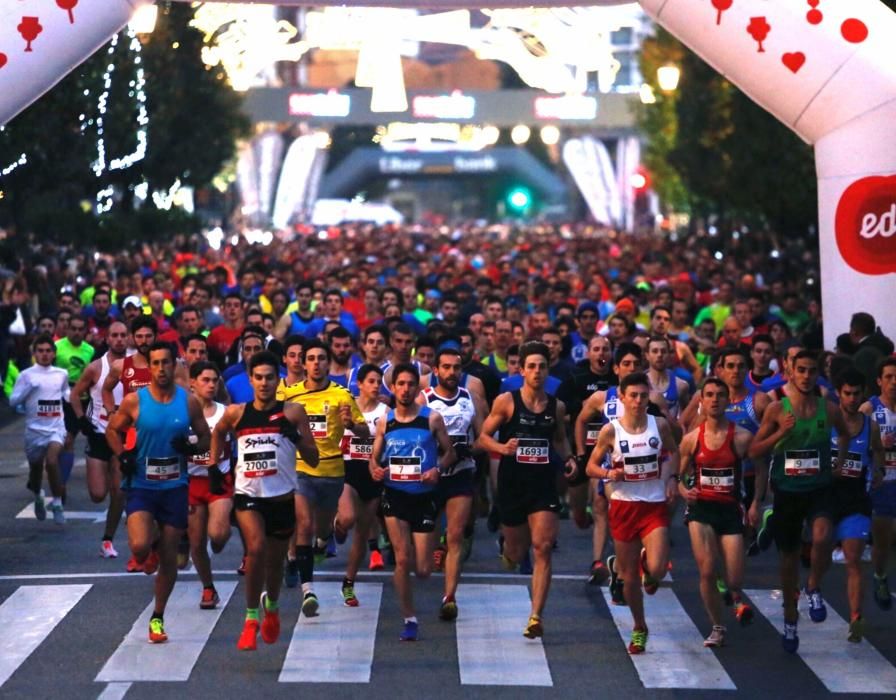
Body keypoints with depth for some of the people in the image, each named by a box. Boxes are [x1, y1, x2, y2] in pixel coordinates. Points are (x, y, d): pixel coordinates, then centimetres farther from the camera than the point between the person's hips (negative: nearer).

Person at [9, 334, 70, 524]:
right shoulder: (26, 375, -3)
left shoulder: (62, 374, 5)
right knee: (35, 468, 14)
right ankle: (37, 496, 45)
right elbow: (13, 400, -6)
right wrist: (28, 389, -20)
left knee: (51, 461, -25)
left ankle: (57, 503, -13)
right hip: (34, 429, 0)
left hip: (56, 428, 0)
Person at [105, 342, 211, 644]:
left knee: (169, 557, 6)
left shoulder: (189, 402, -1)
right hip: (141, 485, -2)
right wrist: (122, 455, -8)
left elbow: (205, 437, 9)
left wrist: (192, 447, -13)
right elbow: (112, 429, 9)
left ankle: (157, 617, 23)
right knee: (139, 546, -23)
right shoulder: (134, 401, -5)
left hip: (175, 487, 2)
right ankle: (148, 555, 17)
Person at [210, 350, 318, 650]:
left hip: (282, 496, 1)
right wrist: (214, 463, 18)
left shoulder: (292, 412, -3)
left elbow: (313, 460, -3)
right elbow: (218, 432, 25)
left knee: (275, 560, 15)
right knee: (256, 547, -25)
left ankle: (272, 607, 46)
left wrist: (296, 436, -19)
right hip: (248, 493, -1)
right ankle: (251, 619, -13)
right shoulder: (236, 413, 1)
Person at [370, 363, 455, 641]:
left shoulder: (432, 419, -2)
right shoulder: (384, 422, 4)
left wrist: (438, 469, -14)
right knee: (402, 560, -8)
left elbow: (449, 452, 5)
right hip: (394, 495, 1)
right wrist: (375, 469, -11)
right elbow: (374, 458, 11)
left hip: (423, 496, -1)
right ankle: (409, 620, 5)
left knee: (423, 570, -2)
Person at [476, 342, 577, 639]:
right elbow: (483, 437, -1)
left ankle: (536, 616, -13)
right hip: (512, 483, -1)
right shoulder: (506, 401, -4)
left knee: (542, 547, -13)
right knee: (516, 552, 10)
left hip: (544, 485, 1)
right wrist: (502, 447, -20)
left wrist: (568, 458, 3)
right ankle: (509, 551, 50)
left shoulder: (556, 407, 4)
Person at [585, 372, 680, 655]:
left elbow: (673, 451, 17)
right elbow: (591, 466, 2)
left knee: (657, 569, -17)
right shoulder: (611, 430, -6)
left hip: (655, 506, 0)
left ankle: (646, 562, 23)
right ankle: (639, 628, 28)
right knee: (630, 575, 7)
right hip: (624, 505, 0)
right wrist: (609, 473, -18)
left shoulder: (659, 425, -2)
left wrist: (672, 477, 1)